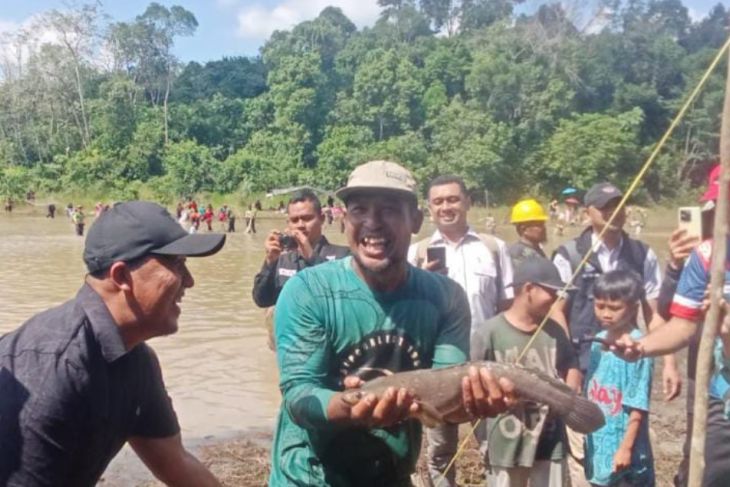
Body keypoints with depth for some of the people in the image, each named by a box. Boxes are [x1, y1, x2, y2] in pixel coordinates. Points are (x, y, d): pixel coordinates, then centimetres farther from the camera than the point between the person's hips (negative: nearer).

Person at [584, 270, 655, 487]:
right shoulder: (598, 341, 3)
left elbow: (638, 406, -17)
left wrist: (626, 447, -17)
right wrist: (587, 436, 13)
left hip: (623, 446, -7)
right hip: (598, 443, 7)